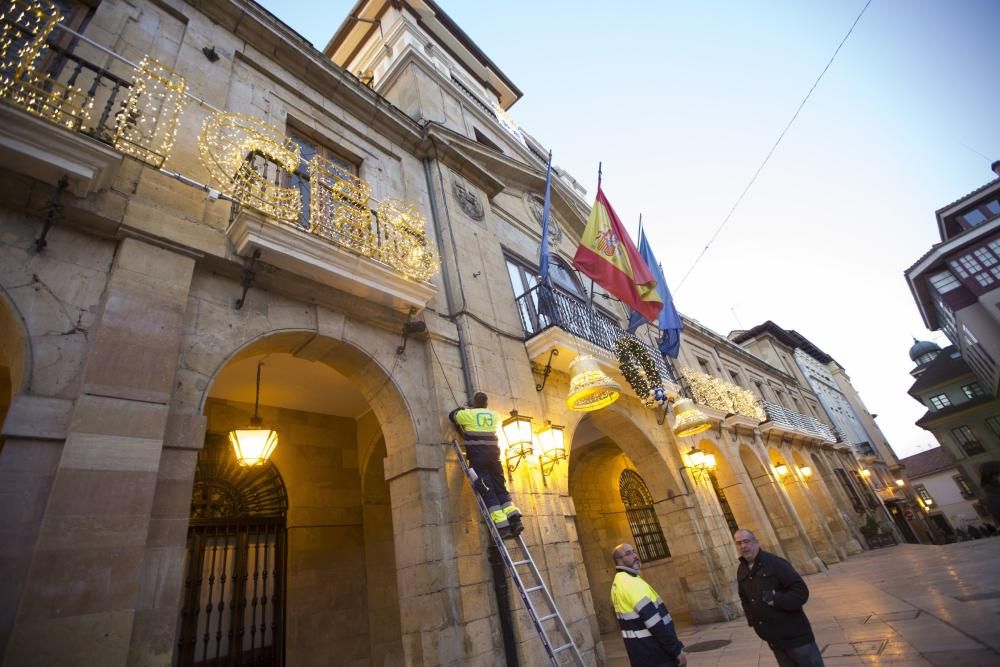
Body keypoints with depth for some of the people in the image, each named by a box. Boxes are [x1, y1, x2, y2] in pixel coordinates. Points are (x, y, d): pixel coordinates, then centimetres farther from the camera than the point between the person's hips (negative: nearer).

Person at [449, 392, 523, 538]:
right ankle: (514, 520, -5)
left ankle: (503, 526, -15)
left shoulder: (468, 414, 3)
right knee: (501, 489, 9)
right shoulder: (494, 415, 14)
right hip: (493, 455, 4)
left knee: (487, 492, -7)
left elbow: (452, 415, 19)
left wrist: (462, 408, 38)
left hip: (477, 457, -4)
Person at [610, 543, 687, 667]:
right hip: (653, 652, -10)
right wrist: (677, 649, -19)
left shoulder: (618, 583, 11)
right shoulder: (631, 582, -22)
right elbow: (653, 621, -25)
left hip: (641, 652, 10)